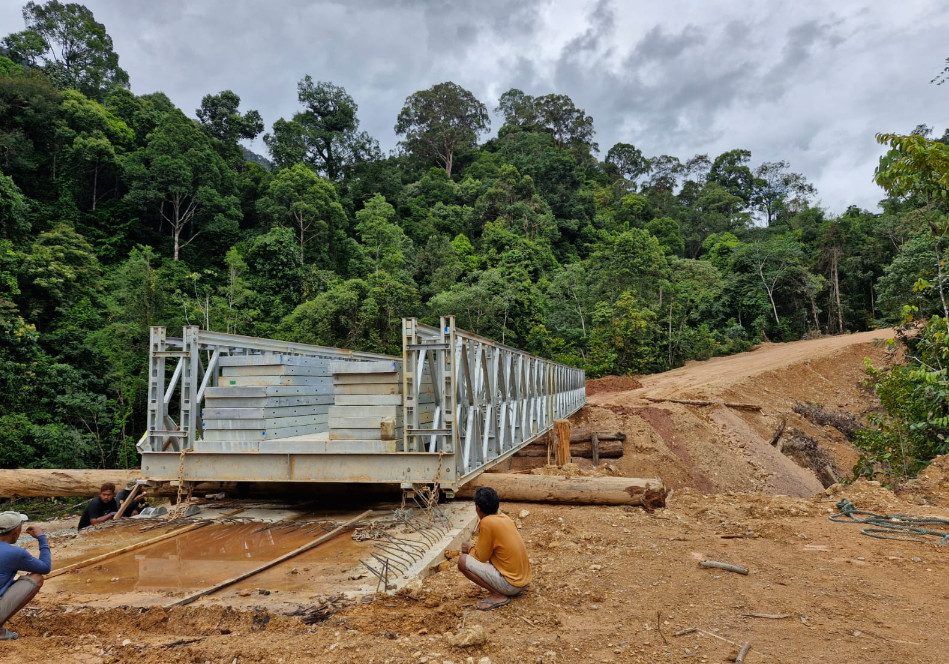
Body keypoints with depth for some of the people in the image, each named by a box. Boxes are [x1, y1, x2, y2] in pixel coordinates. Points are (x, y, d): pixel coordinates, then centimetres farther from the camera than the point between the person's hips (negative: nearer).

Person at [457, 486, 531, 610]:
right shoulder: (504, 517, 7)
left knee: (463, 561, -9)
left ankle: (498, 596, -7)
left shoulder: (487, 522, -17)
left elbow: (481, 557, -9)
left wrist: (470, 549, 9)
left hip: (510, 584, -9)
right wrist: (474, 549, 22)